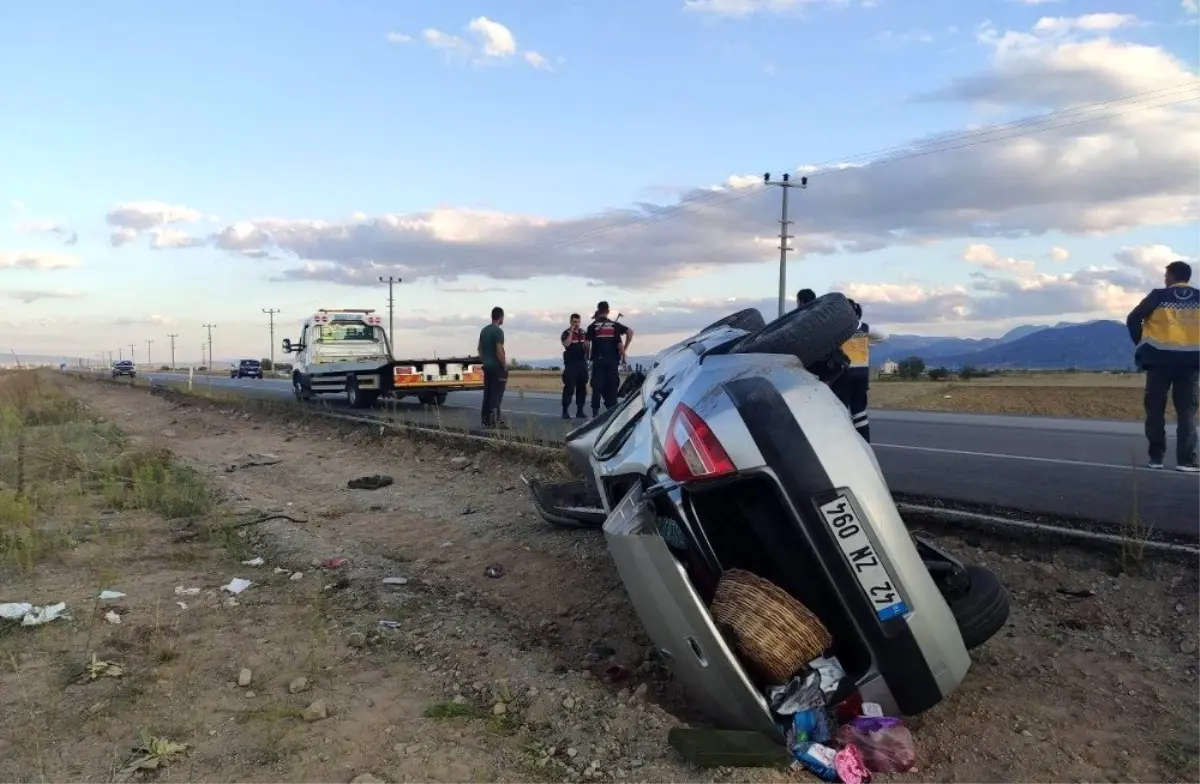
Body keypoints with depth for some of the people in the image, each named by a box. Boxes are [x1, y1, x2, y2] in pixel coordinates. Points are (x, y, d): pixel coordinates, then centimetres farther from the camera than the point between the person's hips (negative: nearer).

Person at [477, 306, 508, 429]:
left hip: (487, 367, 9)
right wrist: (505, 367, -14)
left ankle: (486, 420, 15)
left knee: (487, 394, 12)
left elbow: (480, 348, 18)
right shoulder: (498, 331, -15)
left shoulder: (484, 330, 12)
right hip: (497, 367, -9)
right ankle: (494, 421, -8)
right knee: (496, 395, -6)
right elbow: (499, 351, -21)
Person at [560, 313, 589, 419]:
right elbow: (566, 344, -21)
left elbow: (587, 347, 21)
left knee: (582, 387, 6)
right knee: (569, 387, -10)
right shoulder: (566, 333, -2)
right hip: (570, 363, -5)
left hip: (582, 362, 5)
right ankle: (565, 411, -7)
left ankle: (580, 410, 13)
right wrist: (571, 331, -21)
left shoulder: (583, 333, 13)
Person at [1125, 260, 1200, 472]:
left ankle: (1156, 456, 8)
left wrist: (1143, 344, 10)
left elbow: (1133, 319, -2)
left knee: (1155, 409, 7)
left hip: (1160, 359, -2)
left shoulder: (1159, 296, 0)